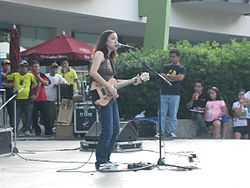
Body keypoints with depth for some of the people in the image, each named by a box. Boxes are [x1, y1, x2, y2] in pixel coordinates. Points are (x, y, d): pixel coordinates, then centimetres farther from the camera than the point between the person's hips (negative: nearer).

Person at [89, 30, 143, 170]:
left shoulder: (110, 58, 19)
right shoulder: (100, 54, -6)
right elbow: (93, 73, -21)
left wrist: (131, 82, 13)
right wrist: (108, 86, -22)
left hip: (111, 97, 9)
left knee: (116, 129, 11)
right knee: (107, 131, -11)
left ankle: (106, 159, 21)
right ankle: (100, 162, -2)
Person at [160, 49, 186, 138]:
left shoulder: (181, 68, 7)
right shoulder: (166, 67, 18)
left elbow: (180, 77, -11)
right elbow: (161, 75, 4)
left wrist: (167, 76, -5)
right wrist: (174, 78, -10)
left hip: (175, 94, -3)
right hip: (164, 93, 3)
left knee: (173, 115, -2)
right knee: (162, 114, -2)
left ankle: (172, 132, 3)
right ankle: (161, 131, -1)